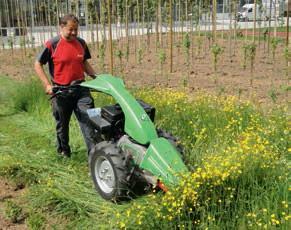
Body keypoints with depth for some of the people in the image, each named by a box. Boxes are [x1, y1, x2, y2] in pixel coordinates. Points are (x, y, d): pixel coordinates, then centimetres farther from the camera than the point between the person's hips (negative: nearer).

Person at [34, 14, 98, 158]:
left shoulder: (81, 43, 5)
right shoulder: (52, 44, -9)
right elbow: (38, 65, -5)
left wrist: (96, 77, 7)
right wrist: (47, 85, -14)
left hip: (80, 88, 3)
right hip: (61, 91, -3)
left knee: (88, 119, -6)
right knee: (62, 123, 13)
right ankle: (63, 151, 33)